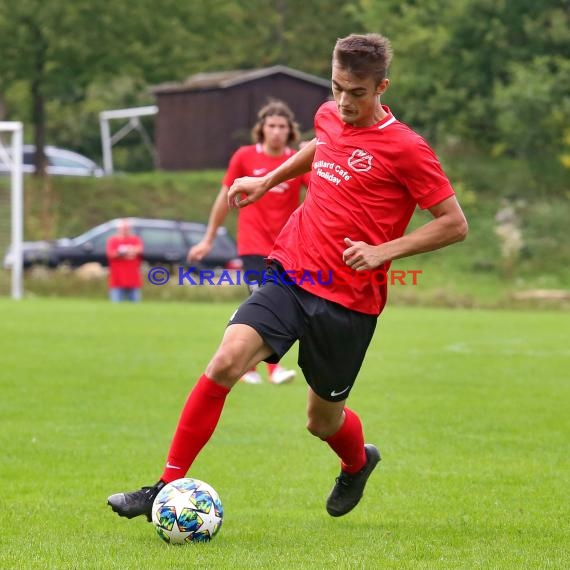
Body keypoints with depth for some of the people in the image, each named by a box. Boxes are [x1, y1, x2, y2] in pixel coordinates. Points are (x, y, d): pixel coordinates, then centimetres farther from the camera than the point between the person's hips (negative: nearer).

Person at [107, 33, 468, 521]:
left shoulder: (405, 149, -11)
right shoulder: (329, 117, 7)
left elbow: (455, 225, -9)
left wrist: (384, 251, -17)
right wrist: (267, 181, 28)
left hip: (348, 301, -4)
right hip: (290, 275, 4)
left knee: (323, 419, 9)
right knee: (226, 361, -19)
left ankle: (358, 463, 48)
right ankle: (166, 488, -14)